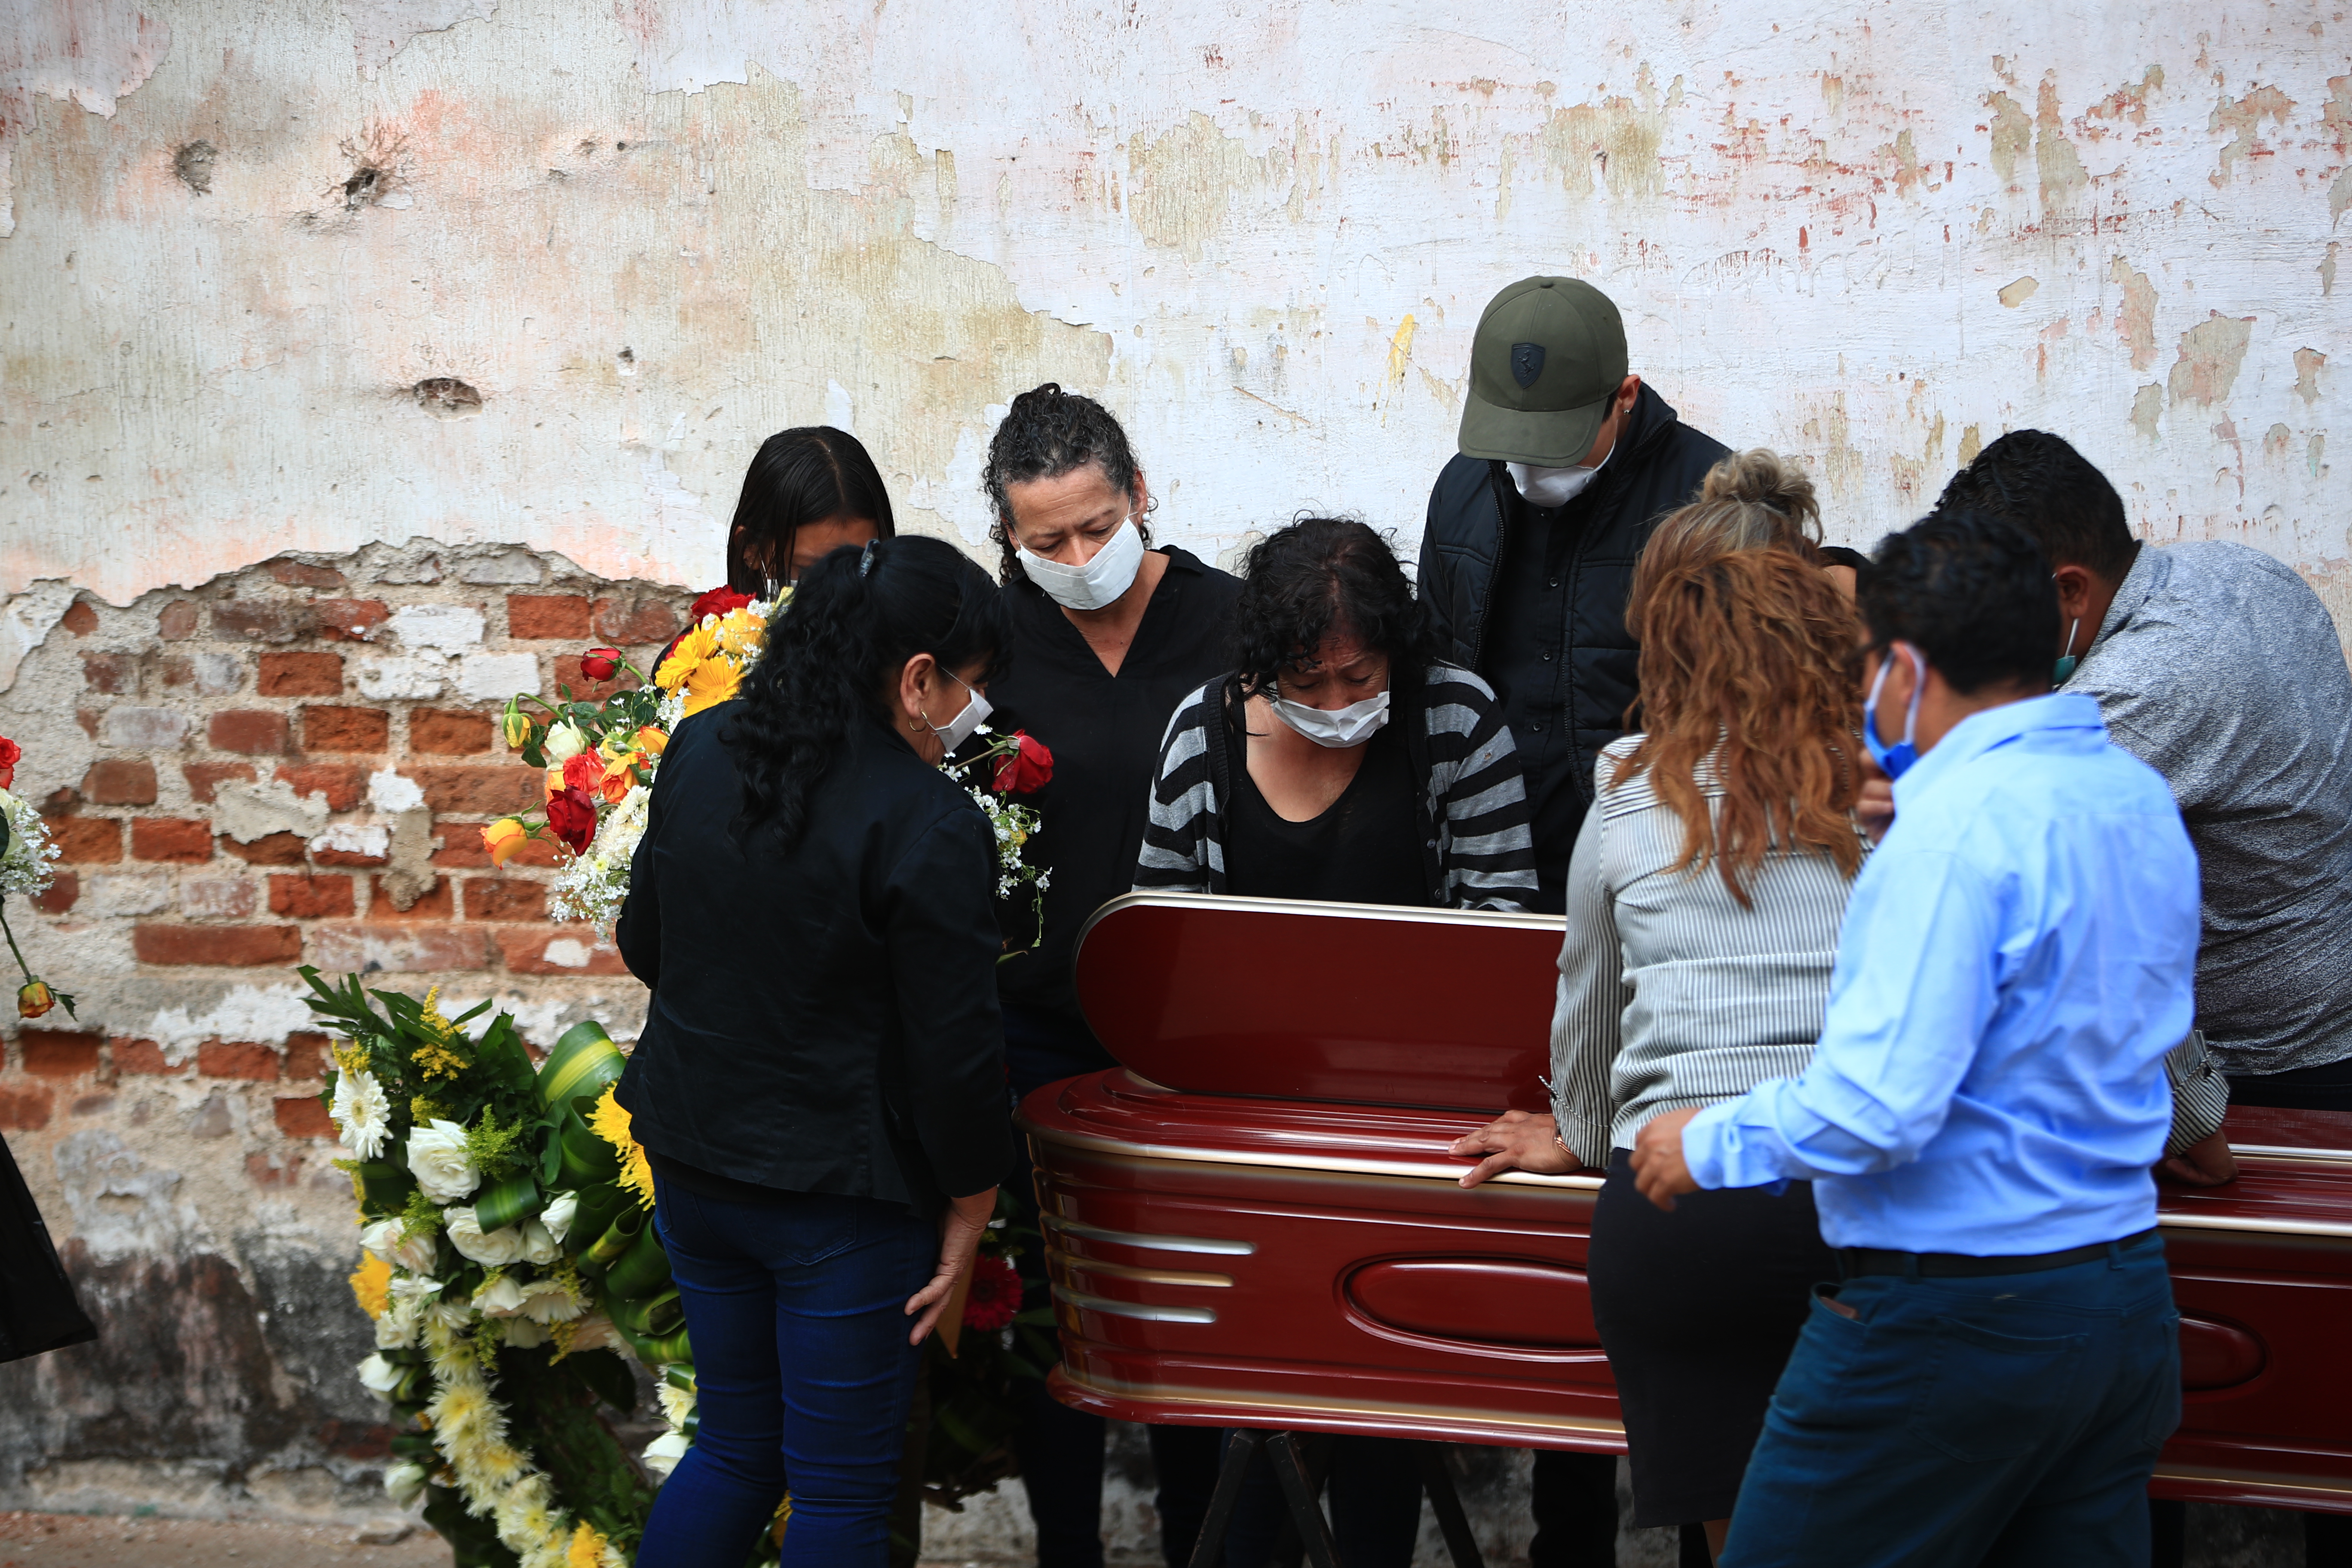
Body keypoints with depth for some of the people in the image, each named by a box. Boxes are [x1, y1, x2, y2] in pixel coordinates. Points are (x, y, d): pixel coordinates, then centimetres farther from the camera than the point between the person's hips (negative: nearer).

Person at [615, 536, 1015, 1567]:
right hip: (841, 1192, -7)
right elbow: (955, 1052, -17)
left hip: (690, 1160, 7)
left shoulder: (699, 751, 0)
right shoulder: (930, 830, -21)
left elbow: (643, 946, 12)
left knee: (735, 1449, 22)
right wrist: (969, 1211, -3)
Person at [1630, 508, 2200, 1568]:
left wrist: (1708, 1144, -8)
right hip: (2129, 1292, 9)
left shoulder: (1954, 826, -19)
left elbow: (1879, 1108, -25)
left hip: (1953, 1317, -9)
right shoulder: (2144, 799, 8)